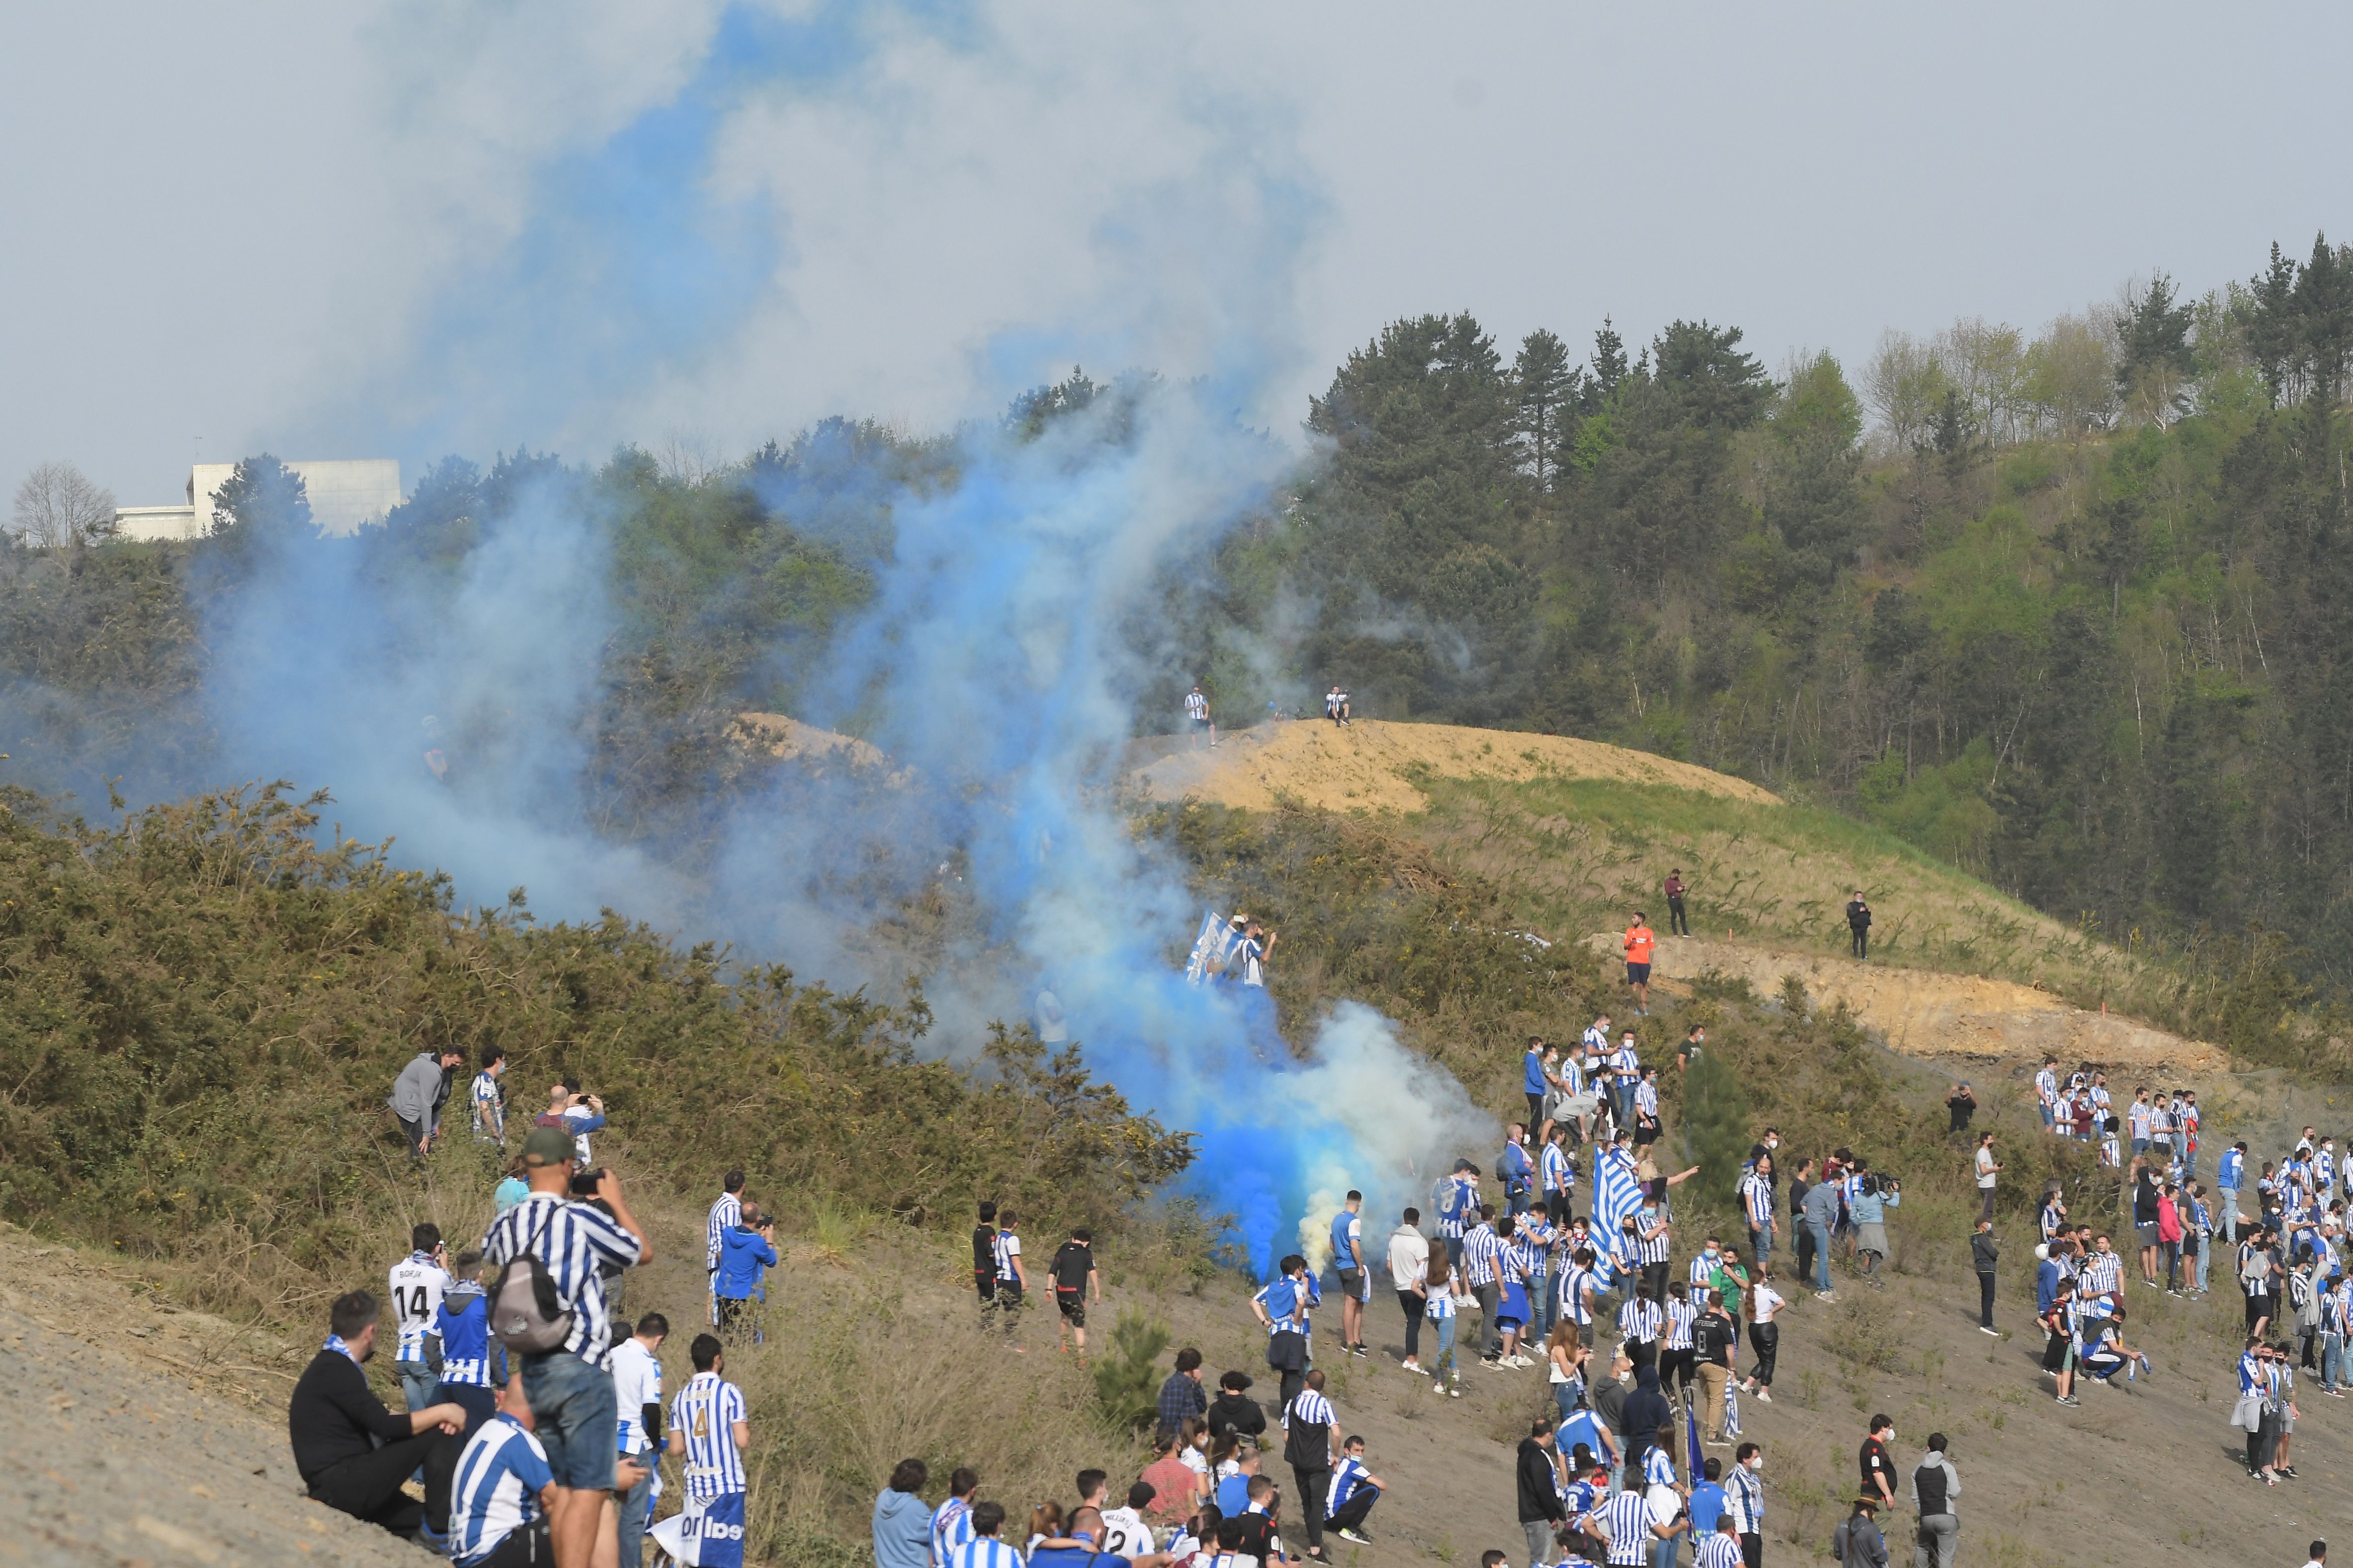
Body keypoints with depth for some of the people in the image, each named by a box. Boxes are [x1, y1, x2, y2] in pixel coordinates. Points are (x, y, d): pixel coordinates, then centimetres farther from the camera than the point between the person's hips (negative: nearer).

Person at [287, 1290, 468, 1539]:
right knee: (438, 1436, -12)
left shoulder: (333, 1365, 16)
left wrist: (437, 1417, 1)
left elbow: (380, 1423, 16)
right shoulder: (335, 1370, -15)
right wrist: (443, 1412, -9)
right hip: (341, 1486, -10)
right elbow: (386, 1426, -19)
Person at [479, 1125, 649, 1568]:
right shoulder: (583, 1218, -11)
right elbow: (644, 1253, 4)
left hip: (534, 1372, 7)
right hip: (580, 1367, -7)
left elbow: (486, 1256, 30)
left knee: (562, 1489, 13)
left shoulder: (504, 1227, 6)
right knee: (589, 1492, -8)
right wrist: (616, 1200, 19)